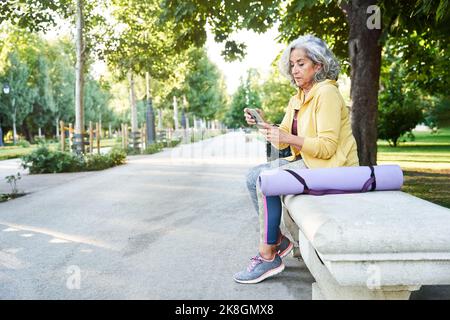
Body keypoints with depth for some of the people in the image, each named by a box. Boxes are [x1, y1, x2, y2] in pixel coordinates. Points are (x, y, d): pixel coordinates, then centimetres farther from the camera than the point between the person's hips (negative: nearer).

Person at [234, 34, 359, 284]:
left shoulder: (326, 93, -14)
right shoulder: (298, 99, 13)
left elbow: (327, 147, -22)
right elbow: (282, 140, 8)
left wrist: (288, 138, -29)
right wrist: (263, 123, -8)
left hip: (330, 166, -9)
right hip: (305, 161, 9)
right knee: (254, 176, 0)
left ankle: (269, 257, -13)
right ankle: (278, 237, 6)